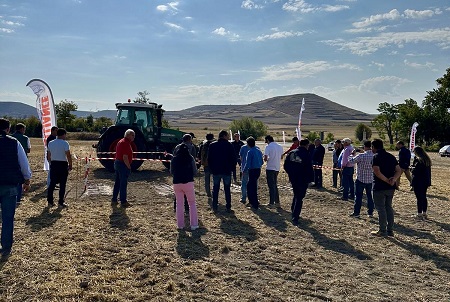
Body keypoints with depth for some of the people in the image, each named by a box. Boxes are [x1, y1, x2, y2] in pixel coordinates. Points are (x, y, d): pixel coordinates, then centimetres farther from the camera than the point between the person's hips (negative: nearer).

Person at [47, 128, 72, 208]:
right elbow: (68, 156, -15)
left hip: (53, 164, 5)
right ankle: (61, 202, 5)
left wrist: (51, 163, 20)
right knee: (62, 184, 2)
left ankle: (50, 201, 15)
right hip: (63, 164, -5)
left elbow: (48, 156, 12)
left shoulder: (50, 143, 8)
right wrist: (70, 165, -7)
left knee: (52, 183, 12)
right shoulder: (65, 143, -11)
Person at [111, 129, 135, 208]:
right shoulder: (126, 143, -18)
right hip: (123, 165, -10)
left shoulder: (120, 142, 15)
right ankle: (123, 202, 2)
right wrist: (129, 167, -14)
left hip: (117, 163, 10)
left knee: (117, 182, 17)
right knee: (123, 184, -4)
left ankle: (114, 199, 25)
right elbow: (125, 158, -24)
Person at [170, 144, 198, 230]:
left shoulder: (174, 159, 4)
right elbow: (195, 172, 0)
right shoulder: (190, 158, -2)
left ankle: (180, 224, 15)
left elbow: (171, 172, 10)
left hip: (176, 183, 2)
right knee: (192, 203, 9)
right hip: (188, 182, -2)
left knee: (179, 204, 14)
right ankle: (194, 224, 5)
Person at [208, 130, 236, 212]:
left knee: (215, 189, 9)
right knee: (227, 190, 7)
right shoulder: (229, 145, -5)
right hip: (227, 171, -1)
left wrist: (211, 168, 11)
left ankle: (215, 207, 8)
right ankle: (228, 207, 9)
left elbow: (209, 158, 4)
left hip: (215, 171, 2)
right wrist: (232, 168, 7)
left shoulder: (212, 145, 2)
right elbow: (233, 158, -4)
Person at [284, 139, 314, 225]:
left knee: (296, 195, 24)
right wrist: (311, 179, -2)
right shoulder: (306, 155, -14)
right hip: (303, 180, -5)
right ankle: (295, 218, 0)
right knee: (299, 198, 2)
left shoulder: (291, 153, 2)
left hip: (293, 179, 5)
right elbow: (309, 169, -15)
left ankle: (294, 213, 33)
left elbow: (285, 165, 5)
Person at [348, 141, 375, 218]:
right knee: (369, 196, 14)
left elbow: (351, 160, -10)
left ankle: (356, 212, 8)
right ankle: (370, 212, 19)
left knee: (358, 196, 3)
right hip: (370, 179, 5)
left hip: (360, 179, -4)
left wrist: (353, 155, 10)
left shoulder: (361, 156, -19)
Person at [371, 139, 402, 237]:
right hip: (391, 188, 7)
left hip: (379, 187, -7)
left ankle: (383, 231, 7)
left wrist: (387, 180, -17)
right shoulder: (391, 156, 11)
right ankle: (390, 230, 19)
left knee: (381, 208, 1)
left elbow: (377, 172, -23)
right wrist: (394, 179, -10)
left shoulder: (376, 157, -11)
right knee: (389, 207, 15)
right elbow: (399, 171, 5)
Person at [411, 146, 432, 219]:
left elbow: (415, 171, -20)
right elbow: (429, 171, 14)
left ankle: (419, 214, 3)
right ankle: (424, 213, 22)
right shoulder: (427, 160, 8)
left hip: (418, 182, -8)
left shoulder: (418, 160, -18)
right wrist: (429, 182, 18)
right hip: (425, 182, 8)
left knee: (419, 198, -2)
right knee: (424, 197, 15)